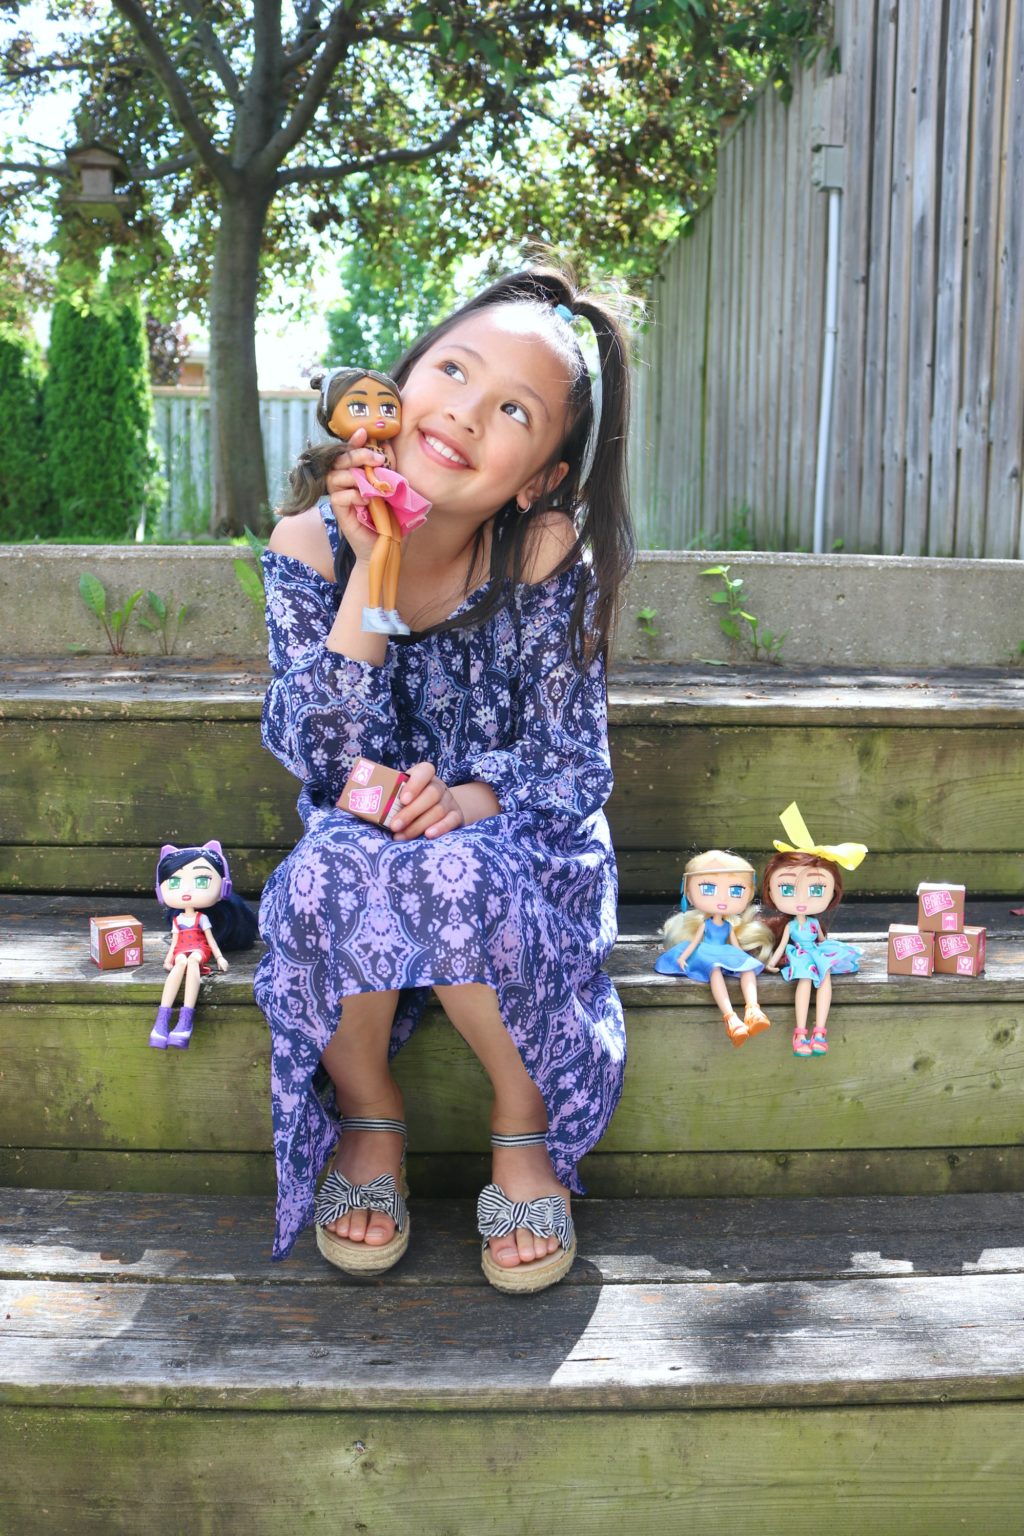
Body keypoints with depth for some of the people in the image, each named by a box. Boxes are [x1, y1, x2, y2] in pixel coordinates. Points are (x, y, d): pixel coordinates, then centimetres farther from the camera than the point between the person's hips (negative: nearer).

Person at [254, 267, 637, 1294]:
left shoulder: (548, 558, -17)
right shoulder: (310, 545, -13)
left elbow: (570, 763, -11)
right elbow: (330, 764, -19)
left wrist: (474, 797, -31)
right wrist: (373, 572, -28)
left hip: (515, 848, -1)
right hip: (365, 848, 2)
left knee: (450, 877, -35)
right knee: (334, 870, -33)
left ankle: (524, 1131, -6)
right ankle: (367, 1122, -3)